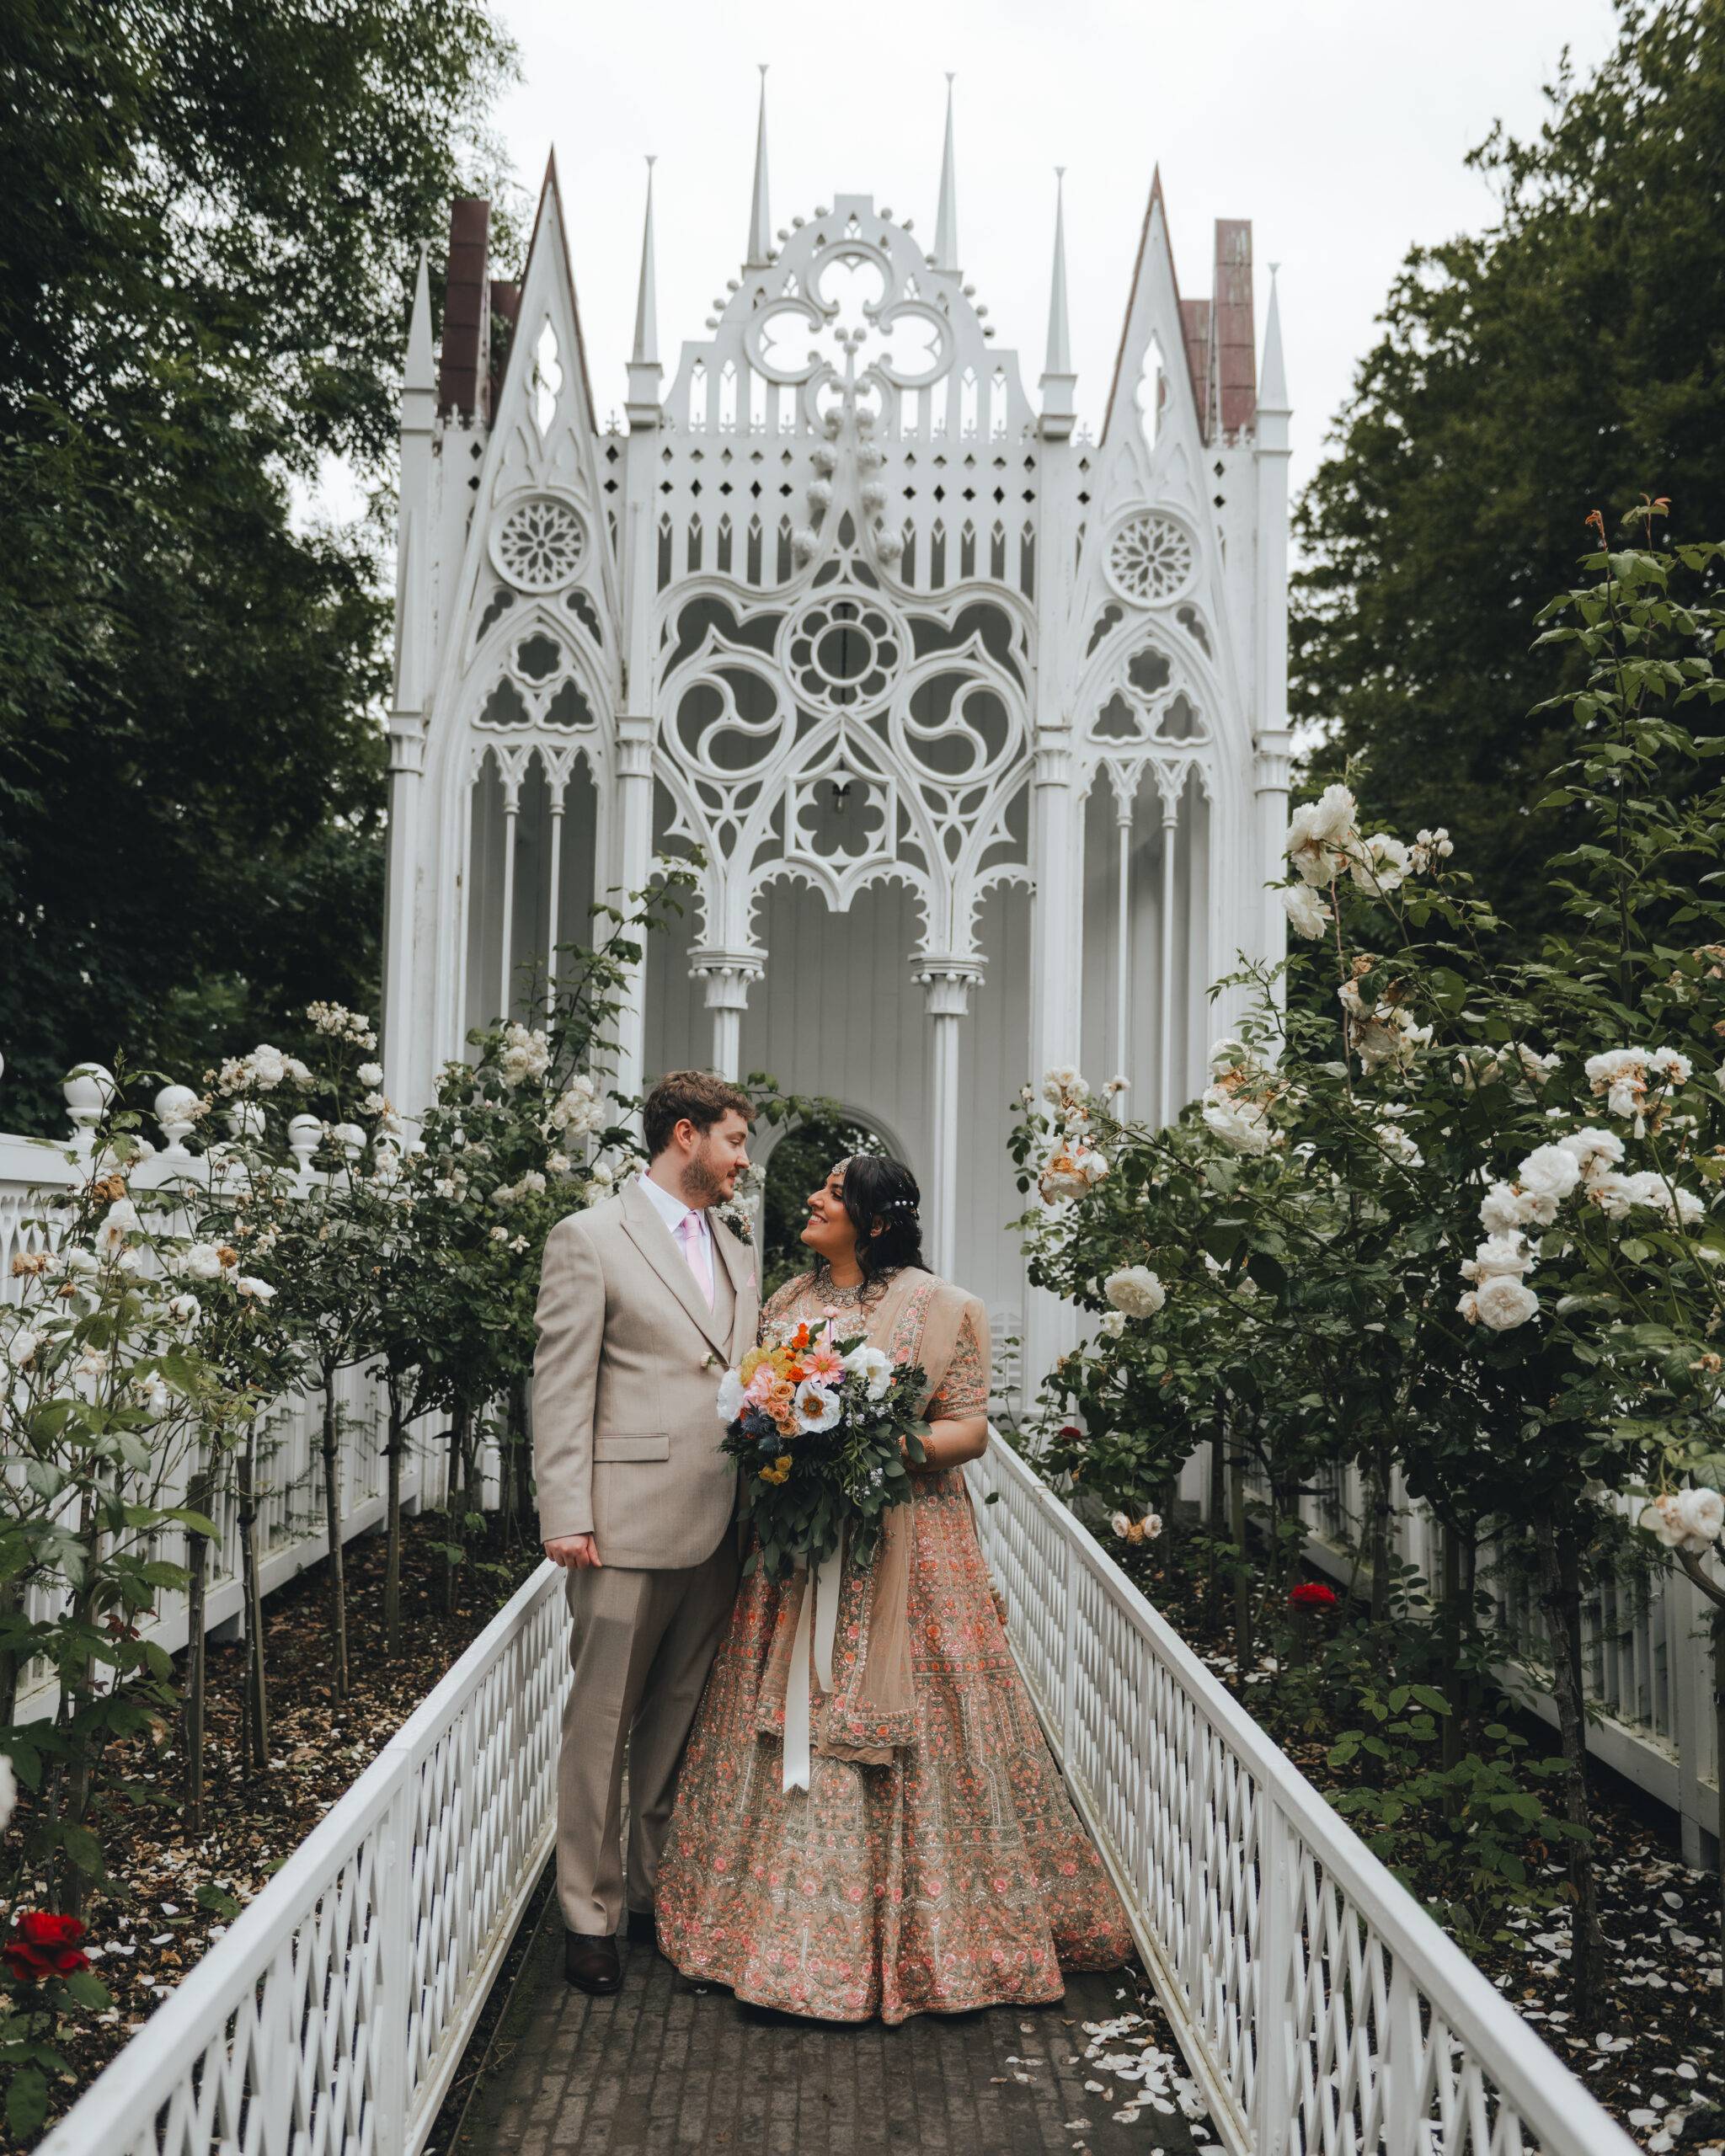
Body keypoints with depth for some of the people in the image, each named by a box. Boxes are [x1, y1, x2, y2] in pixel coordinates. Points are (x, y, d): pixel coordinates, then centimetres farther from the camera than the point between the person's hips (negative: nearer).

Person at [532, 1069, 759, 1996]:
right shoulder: (590, 1239, -4)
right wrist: (565, 1517, -14)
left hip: (718, 1528, 6)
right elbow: (561, 1388, -8)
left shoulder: (735, 1251, 16)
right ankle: (587, 1914, 17)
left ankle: (659, 1892, 29)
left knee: (682, 1720, 15)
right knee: (602, 1724, 4)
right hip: (627, 1525, -6)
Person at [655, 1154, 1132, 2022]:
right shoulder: (789, 1301, 12)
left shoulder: (938, 1308, -4)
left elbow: (969, 1427, -6)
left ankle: (925, 1928, 16)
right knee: (791, 1723, 6)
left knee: (904, 1731, -1)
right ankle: (797, 1917, 22)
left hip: (900, 1545, -5)